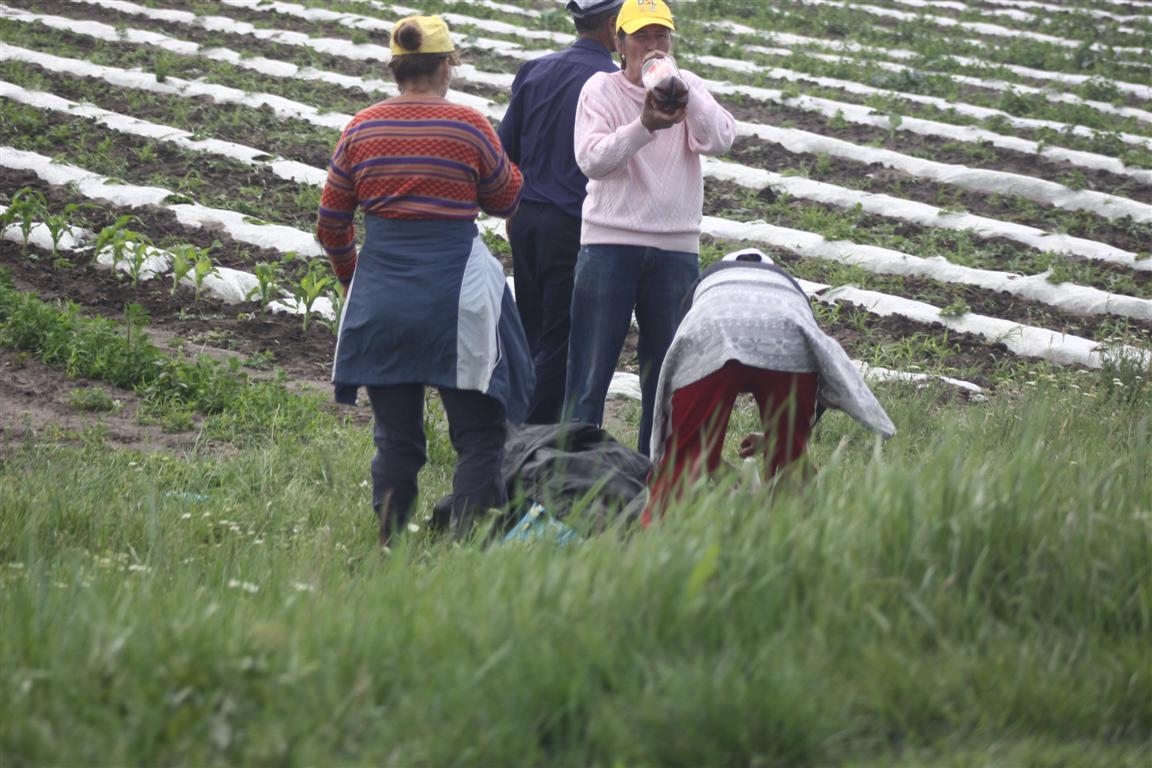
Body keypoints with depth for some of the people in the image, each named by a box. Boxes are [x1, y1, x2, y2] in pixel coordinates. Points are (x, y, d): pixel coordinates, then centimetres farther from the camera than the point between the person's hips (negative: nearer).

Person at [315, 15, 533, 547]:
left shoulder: (361, 129, 4)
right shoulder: (469, 127, -5)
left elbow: (331, 224, 11)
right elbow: (507, 200, 9)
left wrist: (351, 276, 28)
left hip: (379, 297, 4)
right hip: (455, 297, -4)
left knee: (395, 438, 11)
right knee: (478, 434, 3)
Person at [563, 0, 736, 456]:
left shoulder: (688, 88, 8)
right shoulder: (602, 88, 1)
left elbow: (720, 141, -9)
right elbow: (591, 159, -12)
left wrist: (682, 90, -21)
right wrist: (643, 126, -26)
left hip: (676, 248, 3)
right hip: (609, 243, -3)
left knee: (668, 368, 7)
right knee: (591, 369, -3)